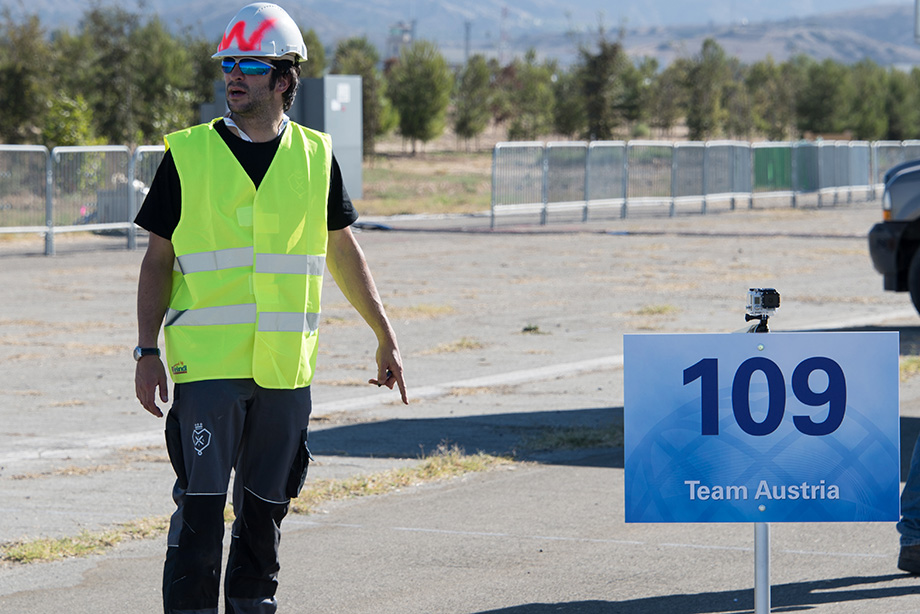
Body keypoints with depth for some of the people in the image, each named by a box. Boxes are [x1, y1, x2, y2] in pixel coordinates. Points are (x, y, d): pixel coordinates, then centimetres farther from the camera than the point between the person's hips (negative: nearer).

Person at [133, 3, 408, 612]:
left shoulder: (315, 156, 7)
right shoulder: (188, 155, 1)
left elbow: (343, 251, 17)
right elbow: (158, 260, 4)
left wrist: (386, 336, 19)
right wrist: (148, 351, -4)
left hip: (285, 365, 2)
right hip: (207, 361, -2)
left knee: (266, 507, 8)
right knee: (201, 504, -7)